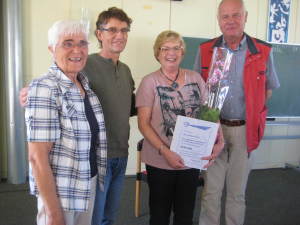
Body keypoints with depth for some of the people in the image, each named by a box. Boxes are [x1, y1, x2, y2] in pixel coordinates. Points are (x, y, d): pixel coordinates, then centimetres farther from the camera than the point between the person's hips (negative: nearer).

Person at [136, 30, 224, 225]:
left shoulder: (195, 78, 4)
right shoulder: (150, 81, -6)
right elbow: (143, 124, -10)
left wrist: (219, 141, -8)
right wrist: (165, 152, -19)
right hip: (160, 162, -3)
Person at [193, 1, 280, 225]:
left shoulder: (263, 52, -3)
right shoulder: (205, 50, -1)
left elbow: (268, 88, 10)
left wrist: (253, 115, 2)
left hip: (244, 130, 0)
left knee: (237, 191, 14)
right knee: (211, 190, 8)